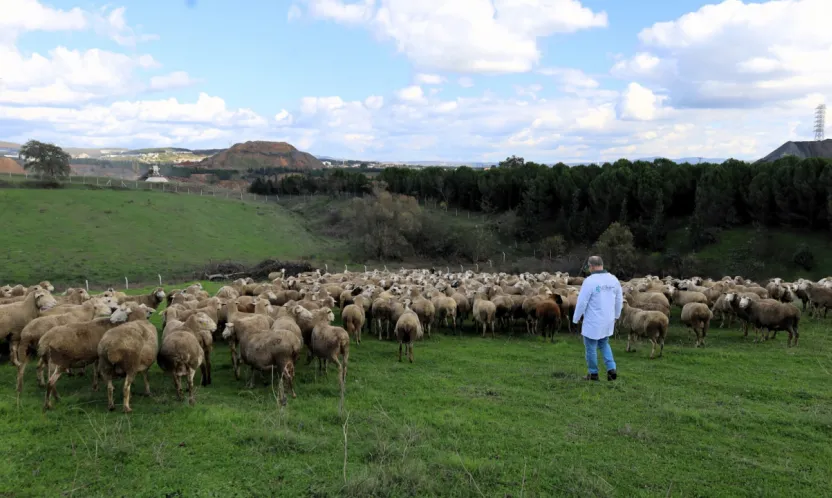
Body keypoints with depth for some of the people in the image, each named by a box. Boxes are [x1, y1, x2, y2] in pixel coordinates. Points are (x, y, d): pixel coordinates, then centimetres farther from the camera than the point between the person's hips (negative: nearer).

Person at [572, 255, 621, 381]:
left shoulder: (590, 281, -19)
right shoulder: (613, 279, 1)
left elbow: (582, 302, -16)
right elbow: (619, 300, 9)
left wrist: (576, 318, -3)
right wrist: (616, 315, 23)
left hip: (593, 321, -6)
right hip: (608, 320, 6)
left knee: (591, 347, 9)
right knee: (604, 344, 24)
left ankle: (593, 373, 18)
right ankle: (611, 369, 11)